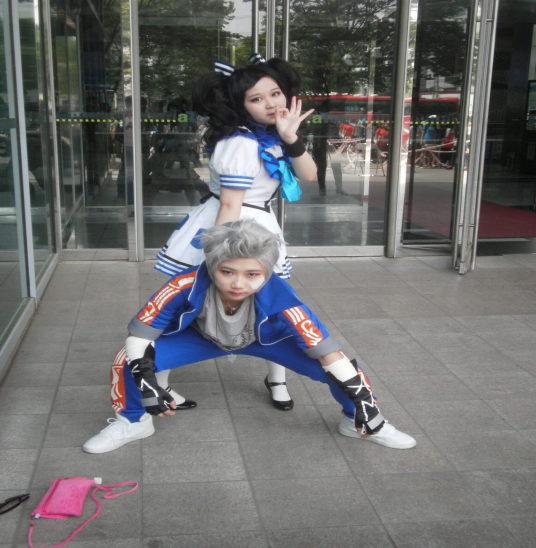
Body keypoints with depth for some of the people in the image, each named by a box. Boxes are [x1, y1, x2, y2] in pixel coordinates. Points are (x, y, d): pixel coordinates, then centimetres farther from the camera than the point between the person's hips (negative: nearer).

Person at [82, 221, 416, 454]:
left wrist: (361, 398, -31)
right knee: (128, 361, -19)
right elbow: (141, 332, -26)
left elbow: (327, 350, -34)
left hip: (265, 339, 0)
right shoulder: (188, 286, -39)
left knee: (338, 370, -16)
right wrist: (145, 380, -36)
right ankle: (132, 422, 14)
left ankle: (368, 424, 18)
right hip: (201, 336, 1)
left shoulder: (279, 299, -40)